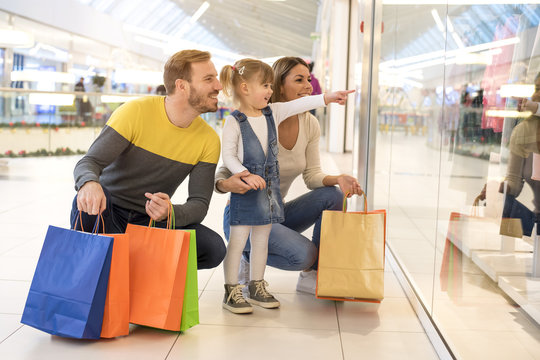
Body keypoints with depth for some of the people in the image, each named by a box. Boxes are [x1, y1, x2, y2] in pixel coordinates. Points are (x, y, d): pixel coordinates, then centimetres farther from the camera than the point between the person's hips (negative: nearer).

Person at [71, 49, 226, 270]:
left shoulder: (209, 141, -5)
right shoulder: (136, 111, -15)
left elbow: (199, 204, -8)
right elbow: (89, 162, -18)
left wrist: (170, 213, -32)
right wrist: (89, 183, -45)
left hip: (151, 220, 3)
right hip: (109, 212, -3)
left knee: (214, 248, -21)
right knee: (89, 198, -38)